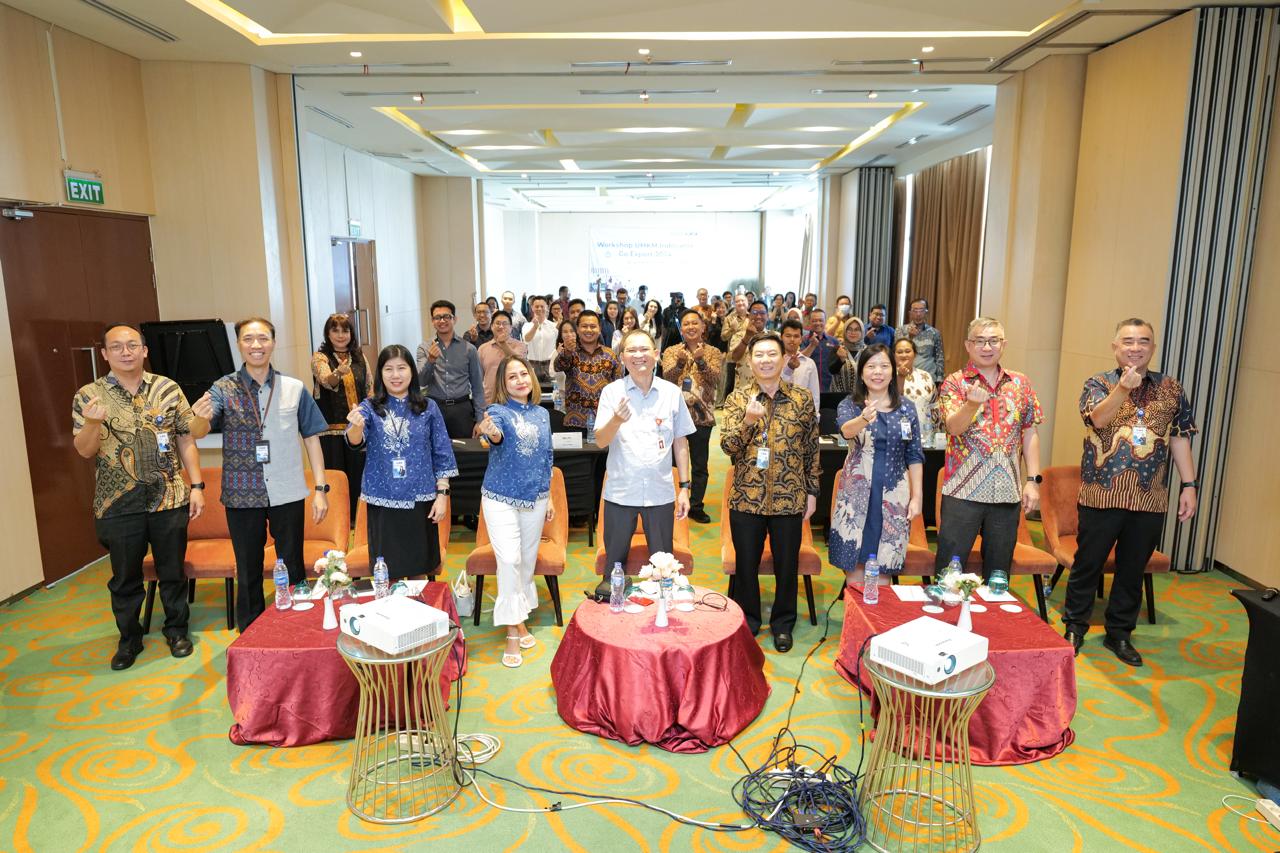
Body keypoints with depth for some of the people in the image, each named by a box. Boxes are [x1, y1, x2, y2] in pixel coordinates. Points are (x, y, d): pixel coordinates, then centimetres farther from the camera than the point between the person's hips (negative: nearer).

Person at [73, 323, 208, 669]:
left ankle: (177, 630, 30)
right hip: (118, 505, 0)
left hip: (169, 498, 0)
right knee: (125, 578, 13)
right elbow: (84, 450, -5)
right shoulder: (88, 396, -1)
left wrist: (197, 486, -2)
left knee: (172, 571, 12)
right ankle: (129, 638, 31)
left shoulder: (168, 388, 1)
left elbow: (186, 439, 3)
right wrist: (93, 423, -26)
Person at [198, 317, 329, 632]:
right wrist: (199, 418, -41)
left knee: (292, 568, 11)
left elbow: (311, 438, 3)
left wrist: (321, 489, -2)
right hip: (242, 495, 0)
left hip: (288, 494, 0)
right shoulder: (224, 388, -3)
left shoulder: (294, 389, 0)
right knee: (248, 572, 13)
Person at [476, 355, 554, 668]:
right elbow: (496, 434, -33)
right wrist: (490, 432, -57)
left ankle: (520, 619, 28)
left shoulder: (542, 414, 7)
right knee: (509, 560, -11)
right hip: (501, 498, -5)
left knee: (527, 560, 11)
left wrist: (549, 498, 14)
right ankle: (512, 632, -2)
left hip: (534, 498, 5)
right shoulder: (498, 411, -8)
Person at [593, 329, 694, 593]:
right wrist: (616, 420, -28)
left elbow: (680, 442, 8)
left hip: (660, 492, 1)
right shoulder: (612, 391, -2)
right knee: (614, 563, 10)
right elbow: (601, 441, -8)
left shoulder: (672, 392, 2)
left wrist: (684, 487, 5)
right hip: (620, 491, -1)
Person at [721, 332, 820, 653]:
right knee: (746, 564, 11)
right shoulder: (738, 398, -1)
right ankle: (747, 620, 30)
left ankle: (783, 623, 31)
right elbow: (728, 446, -8)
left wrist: (812, 492, 5)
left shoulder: (802, 399, 1)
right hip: (747, 497, 0)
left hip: (789, 498, 0)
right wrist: (748, 420, -24)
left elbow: (812, 449, 7)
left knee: (787, 564, 11)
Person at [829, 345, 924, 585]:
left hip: (894, 496, 2)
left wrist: (917, 496, 1)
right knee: (854, 562, 2)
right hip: (857, 493, -1)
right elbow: (846, 430, -25)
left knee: (884, 565, 7)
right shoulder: (849, 405, -2)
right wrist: (863, 420, -47)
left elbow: (914, 455, 7)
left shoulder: (906, 407, 6)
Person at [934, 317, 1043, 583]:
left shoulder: (1021, 383, 9)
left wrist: (1033, 480, 2)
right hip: (963, 491, -3)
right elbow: (954, 427, -17)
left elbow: (1029, 433, 10)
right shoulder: (954, 383, -2)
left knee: (998, 574, 12)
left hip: (1008, 492, 3)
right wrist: (972, 404, -37)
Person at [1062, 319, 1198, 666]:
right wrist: (1123, 389, -38)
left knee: (1133, 570, 13)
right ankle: (1074, 628, 23)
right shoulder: (1098, 383, -1)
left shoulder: (1171, 388, 8)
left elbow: (1180, 439, 10)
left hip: (1150, 499, 3)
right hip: (1102, 495, -3)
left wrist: (1188, 485, 5)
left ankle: (1119, 633, 28)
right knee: (1088, 564, 7)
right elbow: (1098, 419, -21)